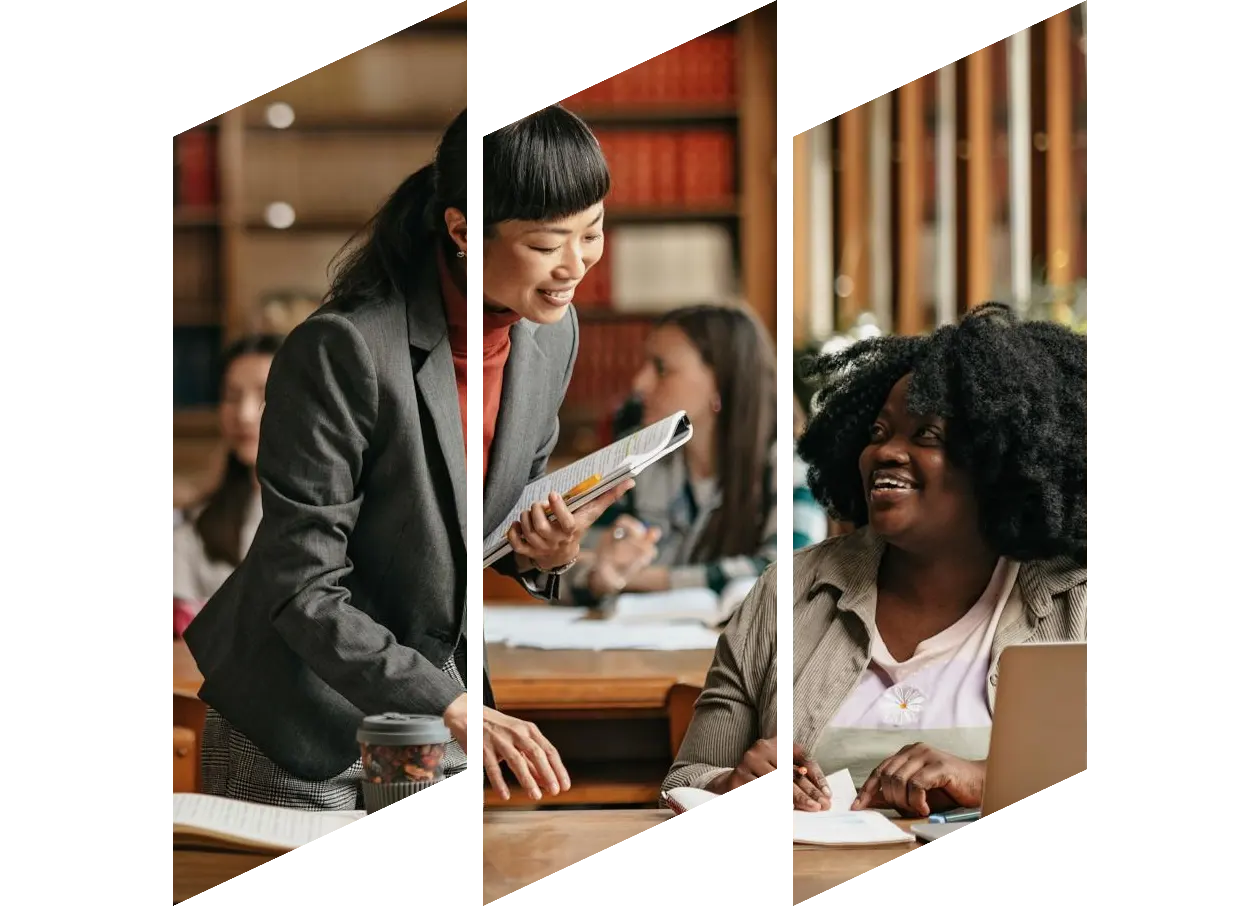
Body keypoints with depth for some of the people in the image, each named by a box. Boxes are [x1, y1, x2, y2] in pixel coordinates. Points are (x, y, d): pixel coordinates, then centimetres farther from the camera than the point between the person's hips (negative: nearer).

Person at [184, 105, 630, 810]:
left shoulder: (553, 331, -3)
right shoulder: (344, 349, -26)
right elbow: (302, 591, -24)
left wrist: (546, 553, -11)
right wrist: (453, 708, -30)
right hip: (300, 724, -6)